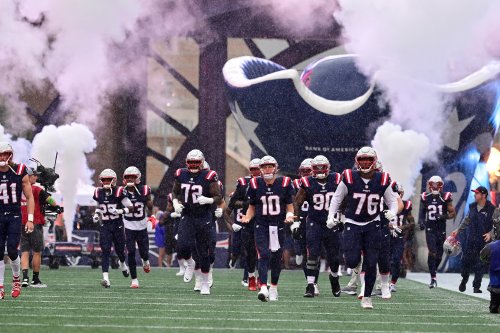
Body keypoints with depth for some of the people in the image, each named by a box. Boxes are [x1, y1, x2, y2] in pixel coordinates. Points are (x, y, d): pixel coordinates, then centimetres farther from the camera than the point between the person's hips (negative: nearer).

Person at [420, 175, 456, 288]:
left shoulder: (445, 197, -3)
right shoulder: (426, 198, 3)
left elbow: (453, 213, -1)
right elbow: (422, 212, 18)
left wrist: (443, 216, -19)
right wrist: (421, 222, 2)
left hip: (441, 229, 1)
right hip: (430, 229, -1)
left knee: (439, 254, 8)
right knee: (432, 252, -14)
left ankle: (433, 270, 35)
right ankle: (433, 278, -15)